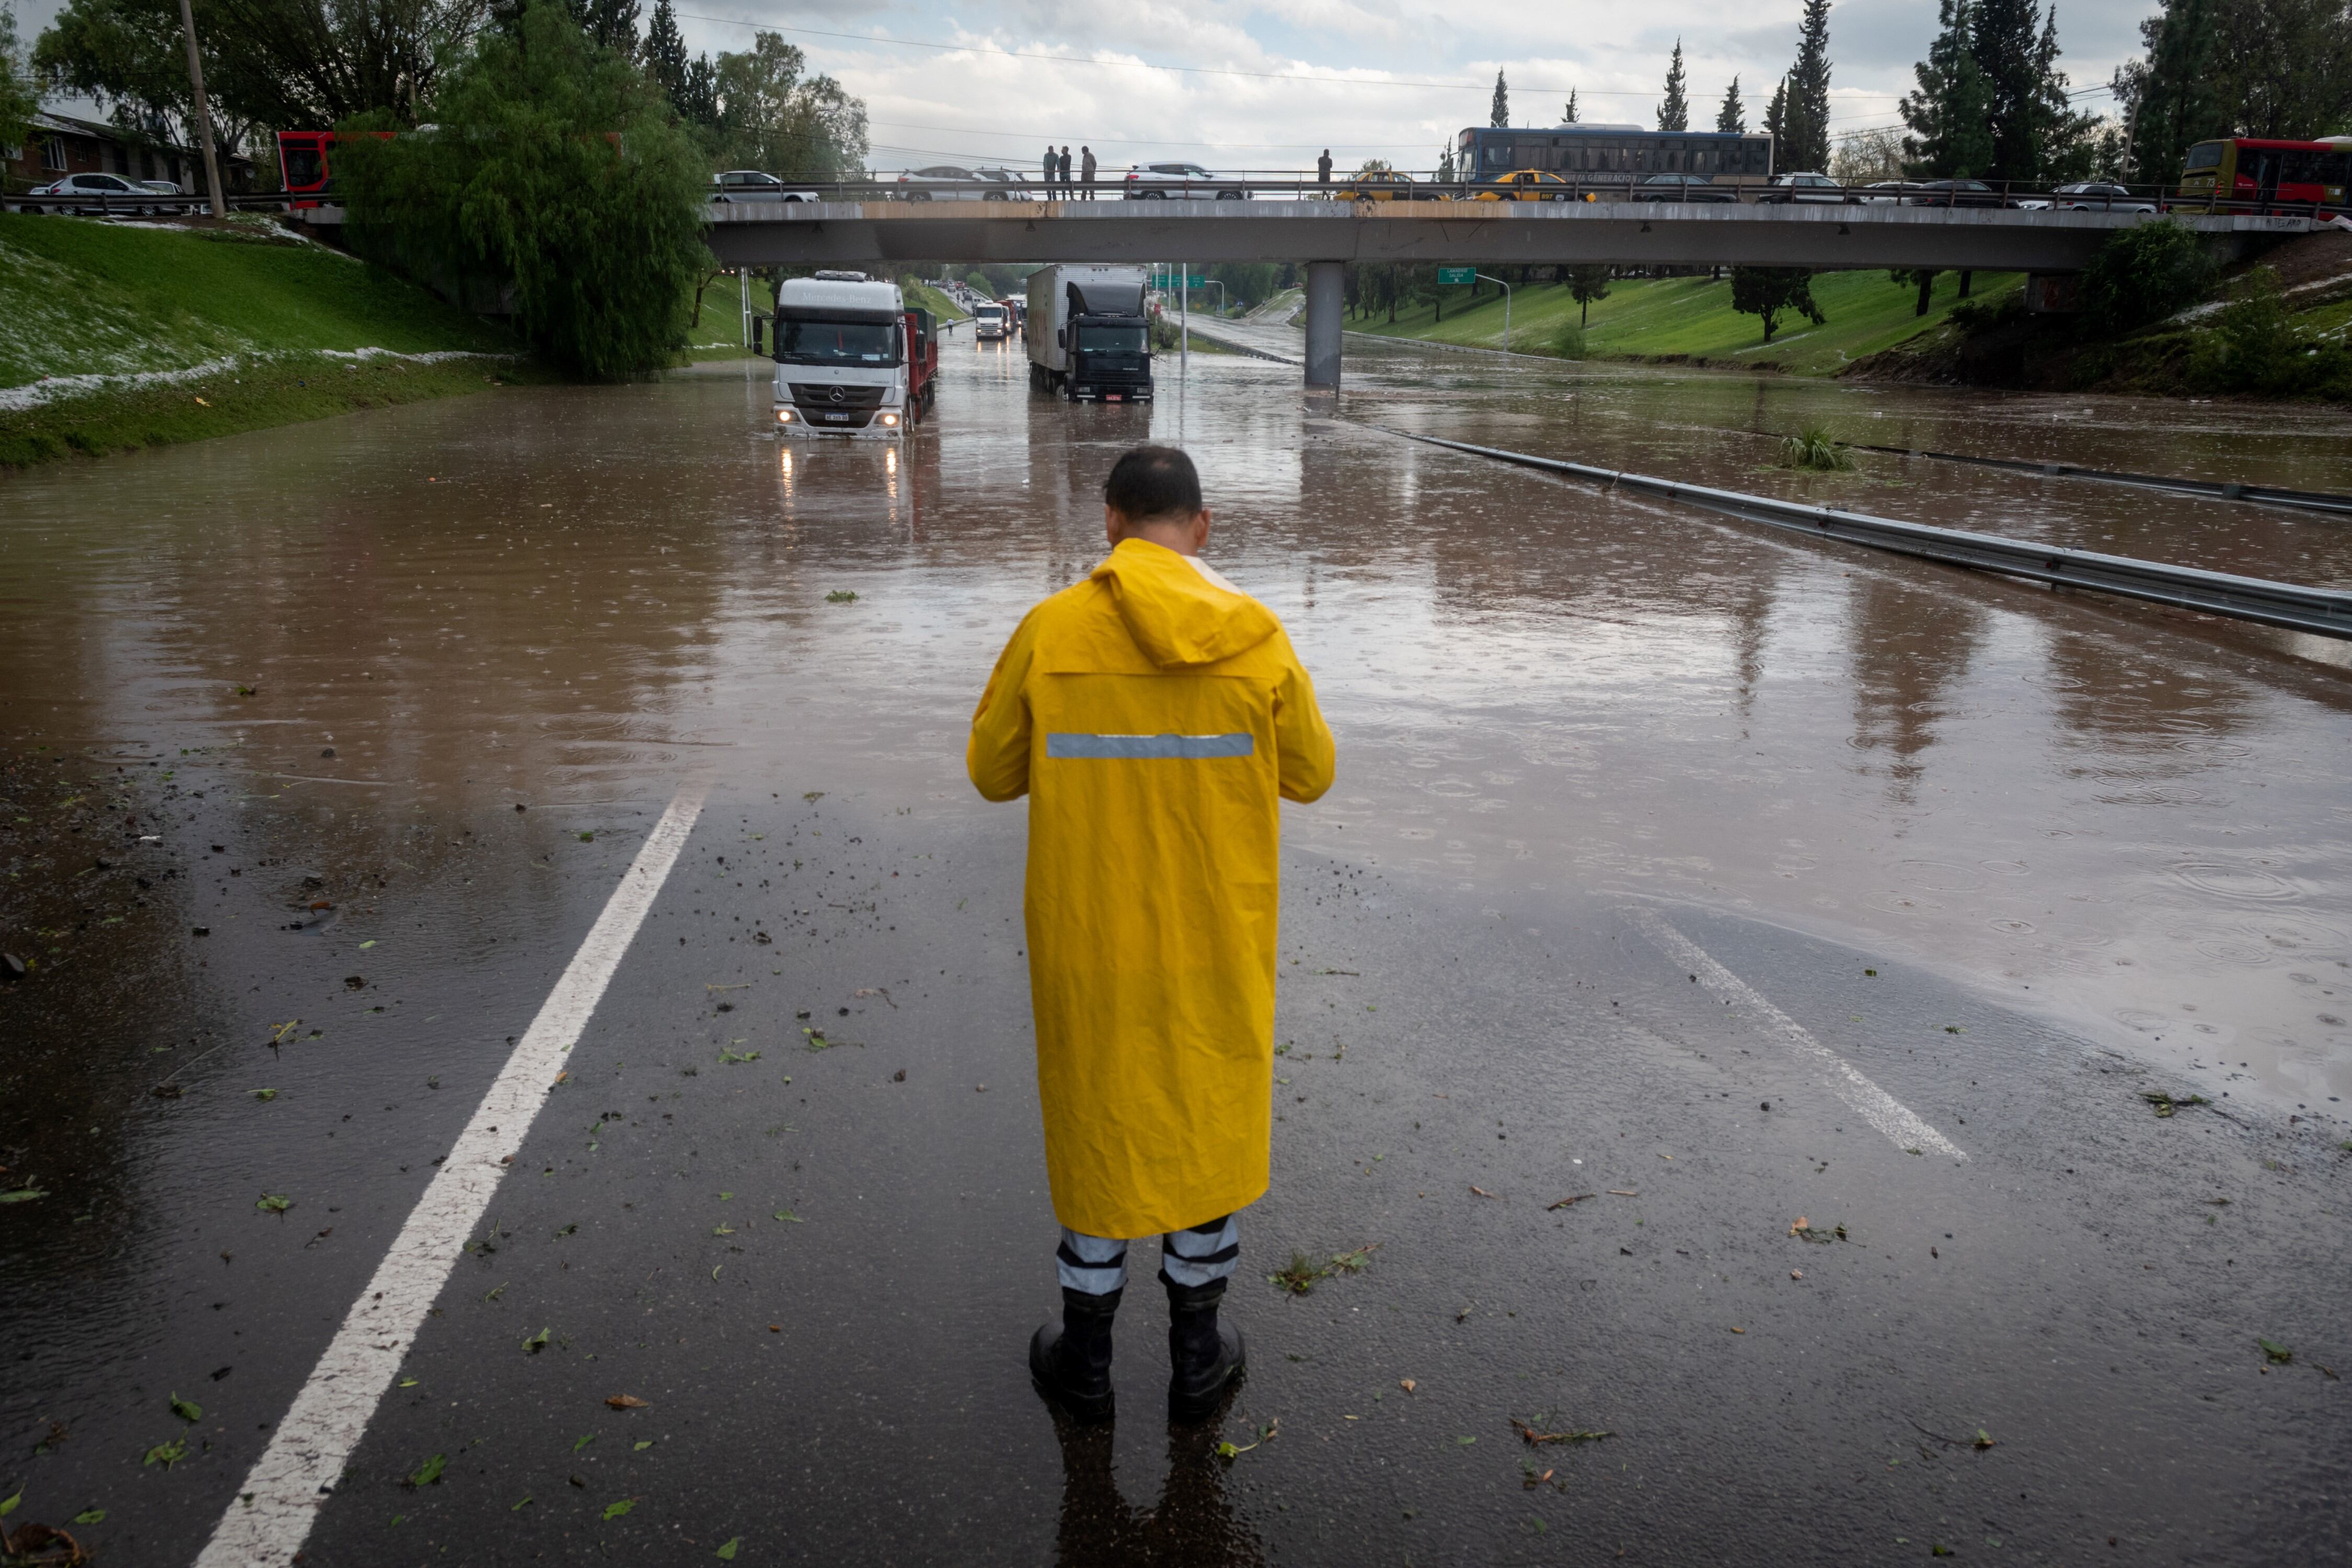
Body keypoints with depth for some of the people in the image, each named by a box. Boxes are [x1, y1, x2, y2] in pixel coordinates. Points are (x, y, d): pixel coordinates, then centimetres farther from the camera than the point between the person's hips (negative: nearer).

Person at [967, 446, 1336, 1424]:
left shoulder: (1050, 633, -11)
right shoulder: (1256, 638, -10)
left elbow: (993, 773, 0)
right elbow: (1310, 775, 1)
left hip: (1089, 935, 0)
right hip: (1219, 940, 0)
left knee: (1094, 1114, 15)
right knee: (1211, 1115, 16)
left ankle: (1086, 1356, 30)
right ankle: (1196, 1353, 30)